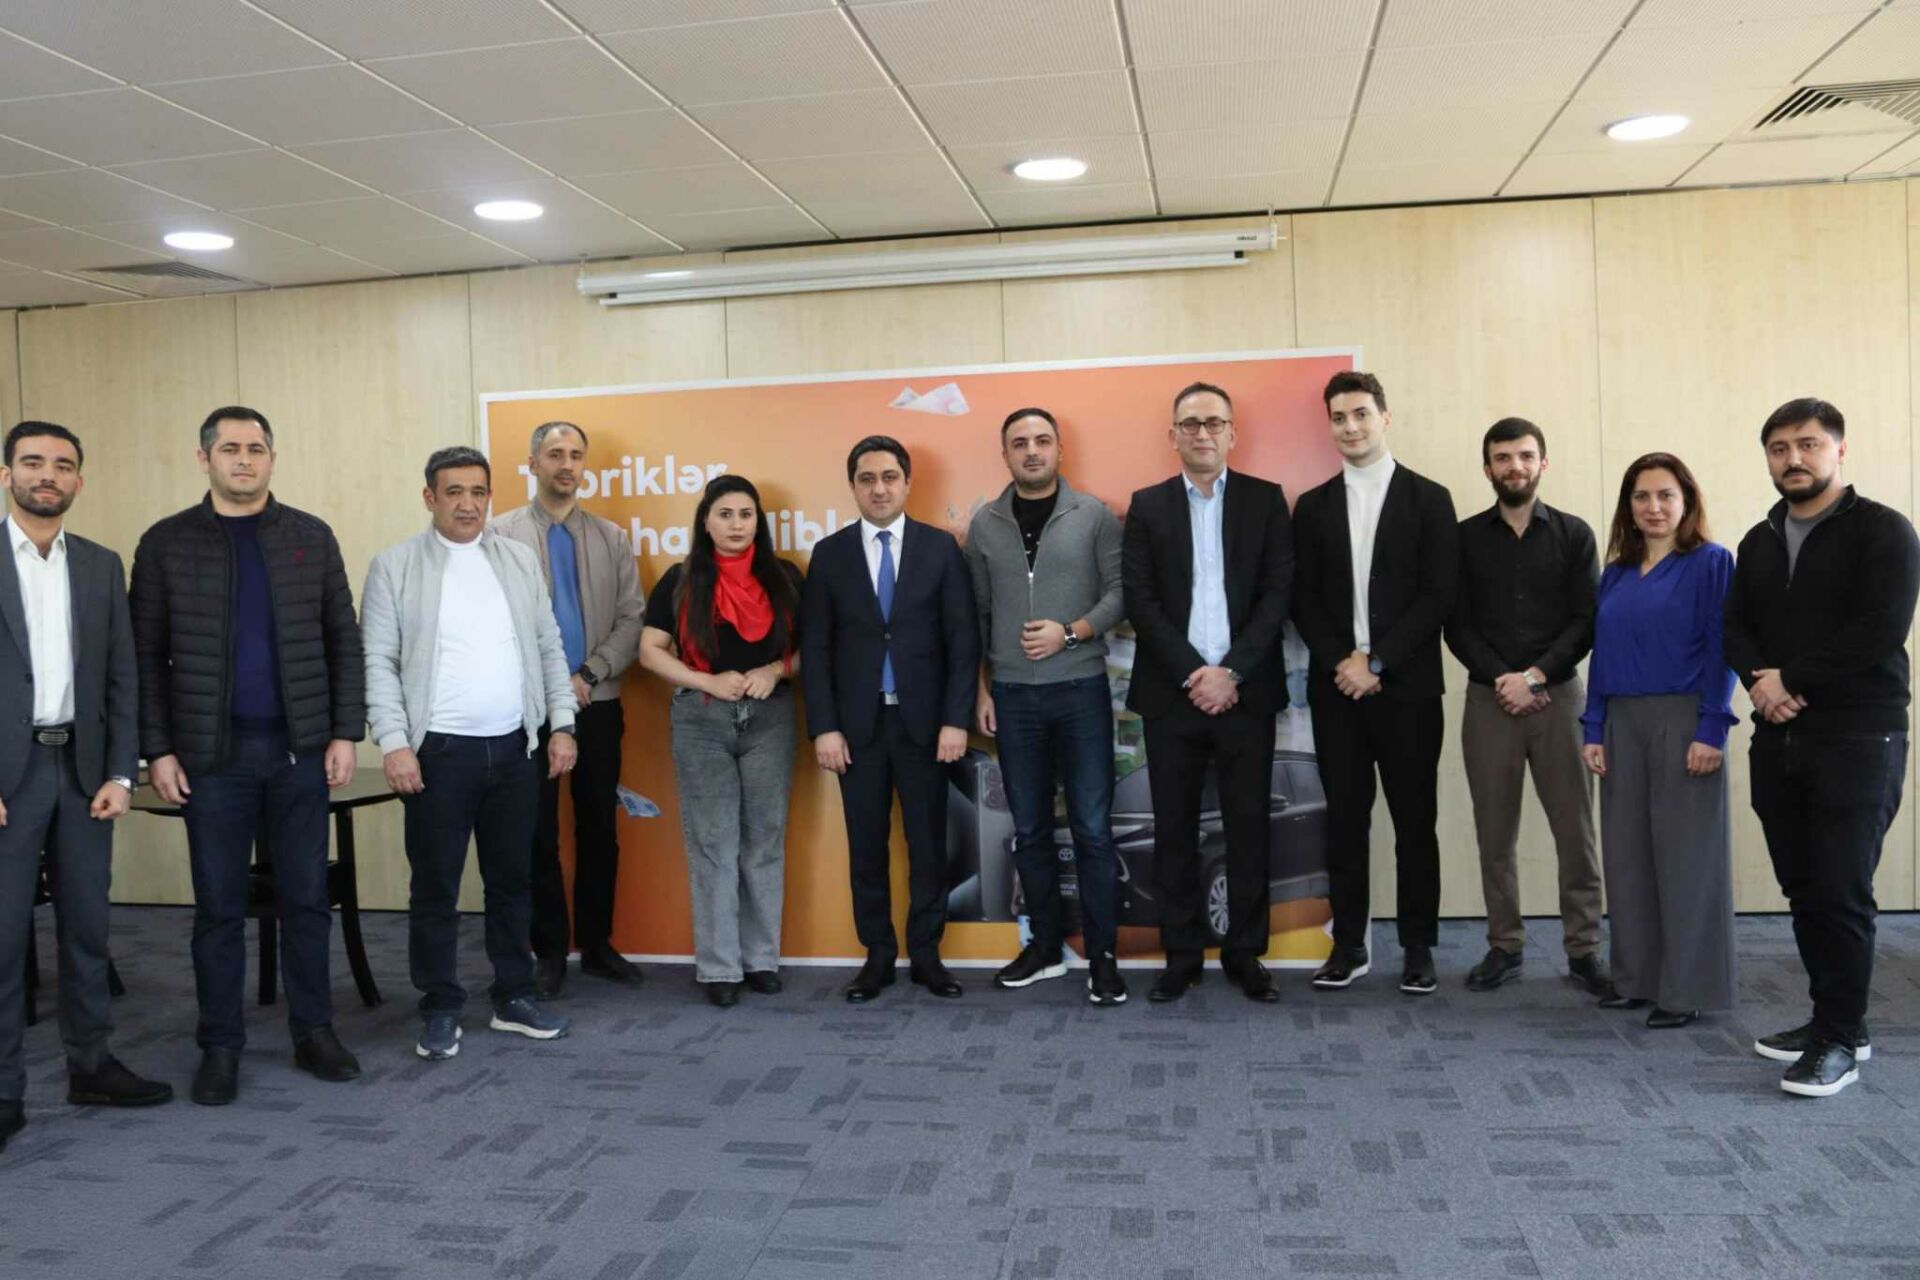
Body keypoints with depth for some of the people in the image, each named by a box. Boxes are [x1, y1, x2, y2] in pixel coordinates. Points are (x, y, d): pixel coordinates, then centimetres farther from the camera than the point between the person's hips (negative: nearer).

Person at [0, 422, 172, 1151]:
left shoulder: (101, 566, 9)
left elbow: (122, 677, 8)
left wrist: (120, 773, 0)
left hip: (82, 768, 4)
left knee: (87, 927, 11)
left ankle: (90, 1066, 23)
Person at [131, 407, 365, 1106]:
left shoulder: (311, 536, 6)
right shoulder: (166, 543, 3)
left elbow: (343, 640, 5)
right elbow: (147, 655, 2)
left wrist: (344, 732, -2)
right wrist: (157, 750, -4)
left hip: (300, 747, 1)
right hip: (212, 752, -1)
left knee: (306, 898, 8)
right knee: (219, 907, 6)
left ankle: (313, 1032, 20)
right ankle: (220, 1047, 18)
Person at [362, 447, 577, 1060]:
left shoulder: (519, 560, 9)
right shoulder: (394, 566, -1)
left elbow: (549, 648, 11)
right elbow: (378, 662, -5)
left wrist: (562, 725, 5)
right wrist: (394, 743, -13)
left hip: (514, 748, 3)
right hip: (438, 752, -3)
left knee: (512, 879, 12)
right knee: (435, 888, 4)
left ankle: (514, 997, 25)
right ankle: (441, 1009, 18)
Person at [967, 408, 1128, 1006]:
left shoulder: (1094, 514, -1)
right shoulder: (984, 524, 6)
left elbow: (1120, 592, -3)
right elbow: (978, 612, 8)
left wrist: (1071, 632, -17)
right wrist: (982, 689, 4)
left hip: (1081, 690, -2)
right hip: (1012, 695, 3)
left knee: (1092, 828, 0)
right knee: (1029, 830, 10)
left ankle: (1101, 956, 11)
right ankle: (1045, 945, 23)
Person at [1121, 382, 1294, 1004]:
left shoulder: (1266, 499, 6)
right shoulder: (1147, 505, 7)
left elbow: (1278, 592, -1)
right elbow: (1140, 600, -1)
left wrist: (1231, 672, -11)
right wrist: (1192, 674, -11)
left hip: (1245, 691, 0)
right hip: (1171, 693, 0)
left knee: (1249, 828, 5)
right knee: (1174, 830, 5)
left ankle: (1246, 953, 17)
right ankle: (1182, 954, 16)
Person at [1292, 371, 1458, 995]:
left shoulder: (1429, 499, 2)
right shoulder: (1313, 505, 10)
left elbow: (1438, 596, -5)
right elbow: (1304, 599, 6)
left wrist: (1376, 661, -12)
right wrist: (1341, 662, -9)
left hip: (1407, 686, -2)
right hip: (1335, 686, 2)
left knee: (1415, 820, 4)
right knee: (1344, 819, 6)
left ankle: (1418, 947, 16)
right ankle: (1348, 944, 15)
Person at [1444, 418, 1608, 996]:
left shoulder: (1573, 534, 6)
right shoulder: (1465, 537, 7)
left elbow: (1586, 621, -1)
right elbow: (1457, 625, 2)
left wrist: (1535, 675, -12)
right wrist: (1502, 679, -10)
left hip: (1559, 695, 0)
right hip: (1488, 699, 1)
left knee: (1575, 829, 1)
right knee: (1495, 833, 5)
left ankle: (1583, 948, 11)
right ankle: (1505, 946, 15)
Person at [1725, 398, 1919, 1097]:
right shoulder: (1759, 541, 16)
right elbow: (1737, 628, 10)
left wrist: (1792, 680, -11)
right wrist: (1761, 679, -10)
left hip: (1858, 738, -6)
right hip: (1778, 739, 6)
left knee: (1841, 893, -5)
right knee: (1803, 889, 9)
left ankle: (1840, 1041, 5)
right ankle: (1832, 1019, 21)